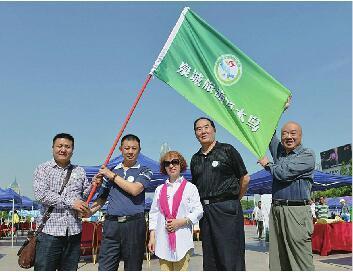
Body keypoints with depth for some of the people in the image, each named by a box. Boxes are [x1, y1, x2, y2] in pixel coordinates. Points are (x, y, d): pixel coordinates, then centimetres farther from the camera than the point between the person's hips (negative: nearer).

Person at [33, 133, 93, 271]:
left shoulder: (79, 171, 13)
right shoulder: (43, 169, 3)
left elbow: (85, 194, 18)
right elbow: (41, 194, -12)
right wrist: (71, 202, -15)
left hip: (73, 232, 4)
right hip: (49, 230, -3)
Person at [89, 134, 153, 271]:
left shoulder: (144, 171, 6)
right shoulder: (110, 171, 16)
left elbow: (135, 190, -13)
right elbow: (101, 199, 18)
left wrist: (113, 176, -4)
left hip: (134, 224, -2)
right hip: (111, 224, 2)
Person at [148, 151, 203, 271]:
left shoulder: (190, 187, 4)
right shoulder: (160, 189, 14)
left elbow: (198, 211, -1)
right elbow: (153, 214, 14)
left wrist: (181, 221, -12)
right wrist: (152, 237, 8)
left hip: (182, 239, -3)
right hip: (163, 240, 3)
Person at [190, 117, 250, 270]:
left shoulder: (227, 150, -1)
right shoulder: (195, 159, 14)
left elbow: (245, 178, 2)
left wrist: (234, 200, 8)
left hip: (226, 208, -5)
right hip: (204, 210, 6)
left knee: (230, 258, -5)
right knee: (209, 260, 12)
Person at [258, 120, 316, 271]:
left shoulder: (307, 155, -2)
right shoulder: (279, 151, 16)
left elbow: (284, 173, -14)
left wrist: (267, 164, 4)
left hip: (296, 212, -6)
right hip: (276, 210, 6)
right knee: (277, 259, 8)